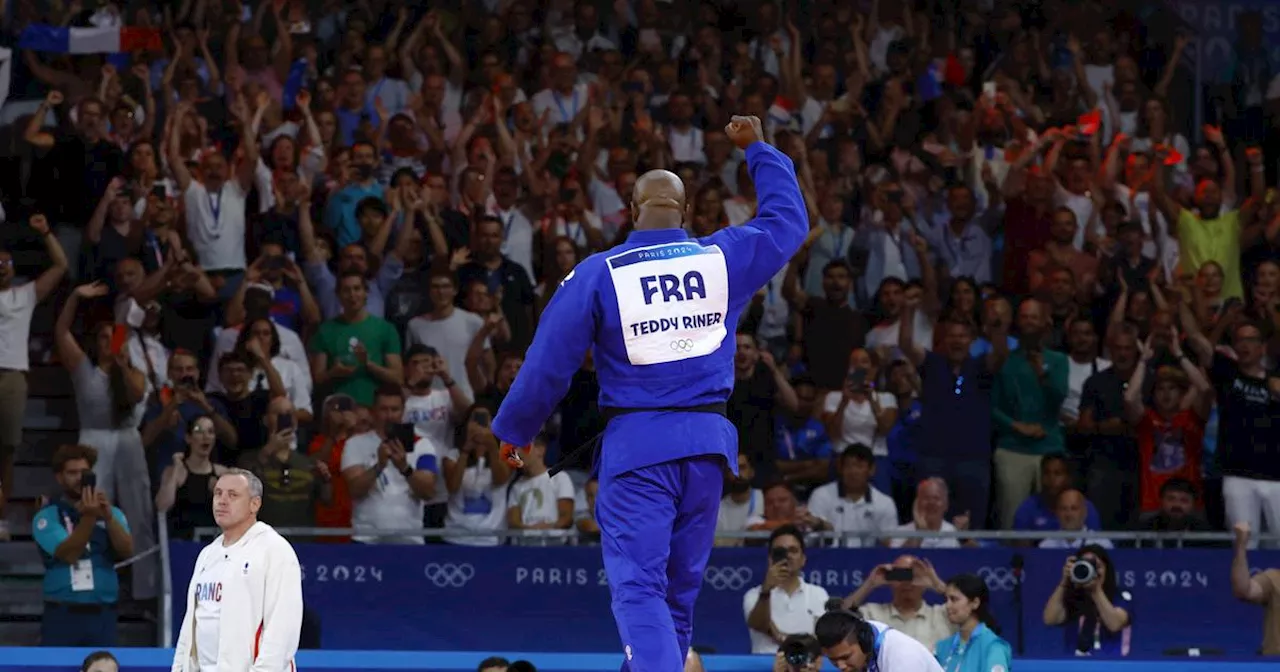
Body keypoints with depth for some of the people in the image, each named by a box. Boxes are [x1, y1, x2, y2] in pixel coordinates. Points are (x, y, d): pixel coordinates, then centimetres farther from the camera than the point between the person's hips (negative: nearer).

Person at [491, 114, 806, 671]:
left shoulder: (598, 274, -4)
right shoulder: (722, 258, 3)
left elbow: (551, 361, -2)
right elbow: (788, 220, 21)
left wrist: (514, 429, 12)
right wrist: (758, 150, 33)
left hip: (635, 442, -4)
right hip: (707, 440, 4)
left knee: (638, 587, -9)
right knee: (681, 588, 14)